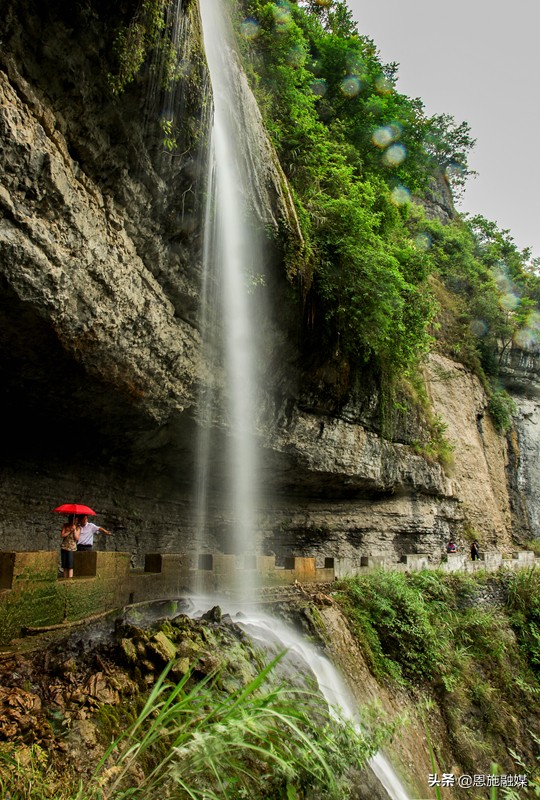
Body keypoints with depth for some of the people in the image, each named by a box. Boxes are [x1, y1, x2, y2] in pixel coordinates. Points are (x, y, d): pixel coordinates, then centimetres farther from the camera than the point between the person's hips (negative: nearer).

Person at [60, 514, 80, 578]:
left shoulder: (78, 527, 0)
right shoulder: (65, 525, 4)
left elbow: (77, 538, -8)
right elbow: (62, 535, -3)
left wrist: (74, 529, -15)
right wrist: (70, 531, -12)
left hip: (72, 548, -2)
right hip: (64, 547, 2)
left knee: (70, 565, -11)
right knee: (64, 565, 6)